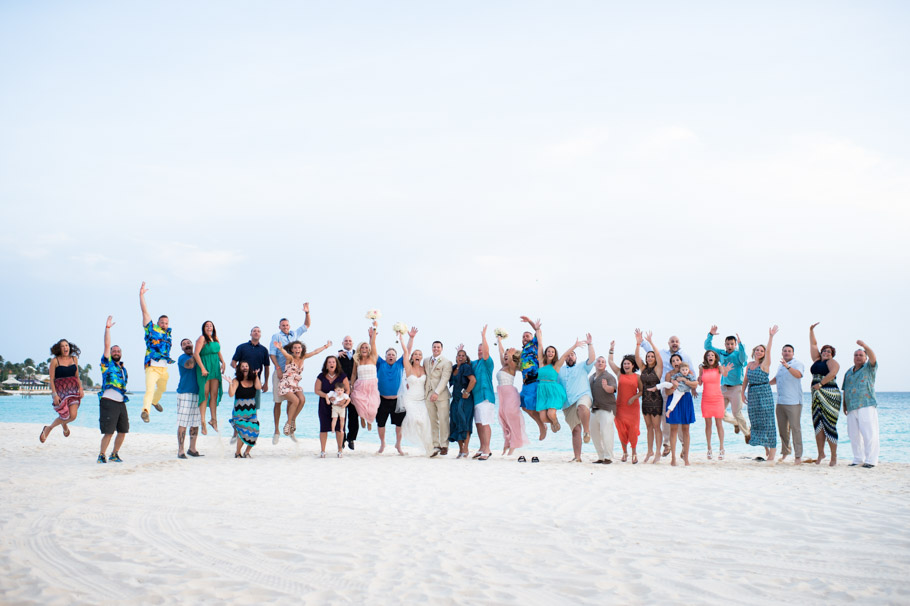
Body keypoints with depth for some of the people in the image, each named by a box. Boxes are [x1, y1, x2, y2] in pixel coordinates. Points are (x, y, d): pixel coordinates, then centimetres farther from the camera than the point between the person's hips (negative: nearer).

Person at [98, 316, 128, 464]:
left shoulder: (123, 368, 21)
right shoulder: (107, 363, 3)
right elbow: (107, 345, -7)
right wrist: (107, 327, -12)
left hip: (121, 402, 6)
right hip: (108, 401, -6)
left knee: (123, 430, 6)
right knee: (108, 431, -9)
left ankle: (114, 454, 20)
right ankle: (101, 456, 3)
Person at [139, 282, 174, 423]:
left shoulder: (168, 332, 14)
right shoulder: (152, 329, 0)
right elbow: (145, 312, -3)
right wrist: (141, 295, -6)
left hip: (164, 368, 7)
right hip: (152, 367, -7)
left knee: (162, 388, 26)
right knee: (150, 389, -23)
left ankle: (155, 401, 53)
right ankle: (145, 410, -34)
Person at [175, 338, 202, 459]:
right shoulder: (182, 357, -2)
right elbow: (190, 365, -23)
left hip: (197, 393, 7)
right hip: (185, 393, -7)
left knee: (195, 423, 9)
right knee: (183, 423, -7)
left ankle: (192, 449, 17)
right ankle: (180, 451, -5)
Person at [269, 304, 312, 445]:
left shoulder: (294, 334, 15)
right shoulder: (276, 337, 2)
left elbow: (306, 326, 21)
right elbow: (272, 354, -6)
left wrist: (307, 313, 6)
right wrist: (278, 368, -17)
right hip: (280, 373, -4)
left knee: (301, 399, -10)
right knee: (278, 402, 0)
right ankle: (277, 430, 8)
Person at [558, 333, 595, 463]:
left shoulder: (583, 367, 16)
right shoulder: (560, 370, 23)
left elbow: (592, 359, 0)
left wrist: (590, 344, -9)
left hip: (583, 396, -3)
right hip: (568, 403, 3)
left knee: (582, 406, -41)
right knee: (575, 430, -1)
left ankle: (587, 431, -31)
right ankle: (577, 457, 1)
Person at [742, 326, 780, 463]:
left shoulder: (765, 364, -4)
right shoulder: (749, 365, 12)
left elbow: (768, 351, -18)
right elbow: (746, 380, 18)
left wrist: (771, 336, -26)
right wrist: (743, 393, 13)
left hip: (764, 394, -6)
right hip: (752, 395, 6)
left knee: (767, 420, -7)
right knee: (756, 421, 8)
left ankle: (773, 450, -3)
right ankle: (766, 449, 21)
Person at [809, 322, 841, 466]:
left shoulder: (832, 362, 0)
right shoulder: (817, 360, 18)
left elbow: (832, 374, -19)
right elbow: (813, 345, 26)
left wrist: (820, 384, -19)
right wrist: (811, 331, 24)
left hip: (830, 396, -7)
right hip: (817, 396, 7)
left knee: (829, 426, -7)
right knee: (818, 425, 3)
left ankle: (834, 456, -3)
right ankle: (821, 454, 9)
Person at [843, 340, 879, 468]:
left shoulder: (869, 368, 5)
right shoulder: (848, 372, 19)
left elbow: (873, 358, -16)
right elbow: (845, 390, 22)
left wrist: (865, 346, -33)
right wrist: (844, 405, 16)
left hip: (866, 406, -5)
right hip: (852, 408, 5)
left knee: (869, 433, -9)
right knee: (853, 434, 7)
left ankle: (871, 460, -5)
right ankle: (858, 459, 16)